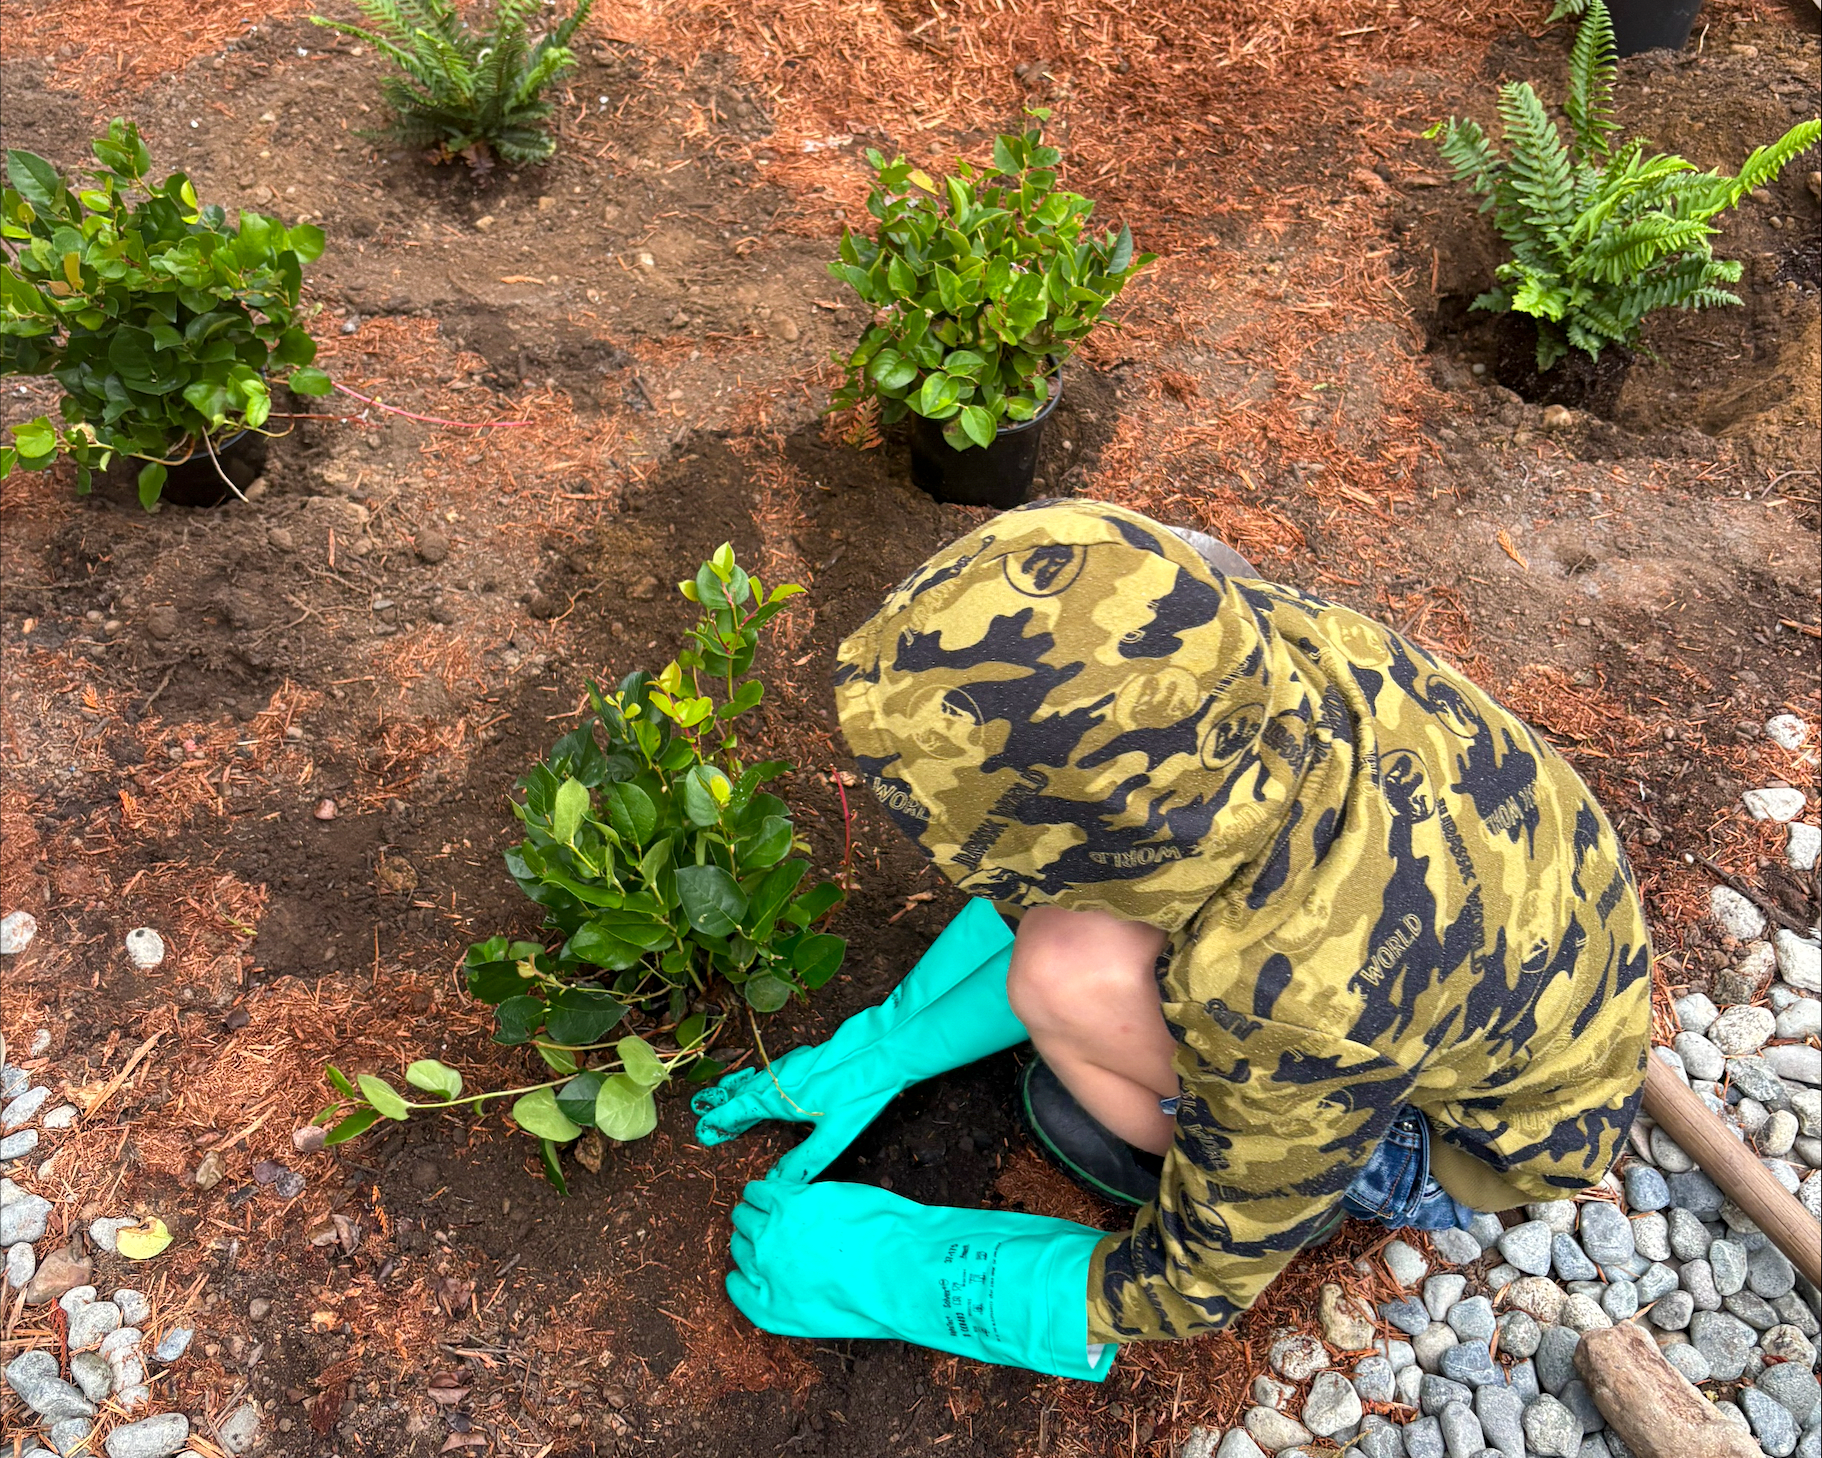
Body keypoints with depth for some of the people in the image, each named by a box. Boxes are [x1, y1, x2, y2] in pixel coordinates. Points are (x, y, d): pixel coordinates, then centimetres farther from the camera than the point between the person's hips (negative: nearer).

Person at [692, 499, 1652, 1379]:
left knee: (1065, 976, -26)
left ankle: (1354, 1168, 3)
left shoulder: (1304, 1003, -42)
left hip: (1492, 1122, -5)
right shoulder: (1269, 640, -24)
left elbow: (1195, 1286, -21)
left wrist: (885, 1271, -12)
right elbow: (1076, 871, -6)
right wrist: (880, 1054, -3)